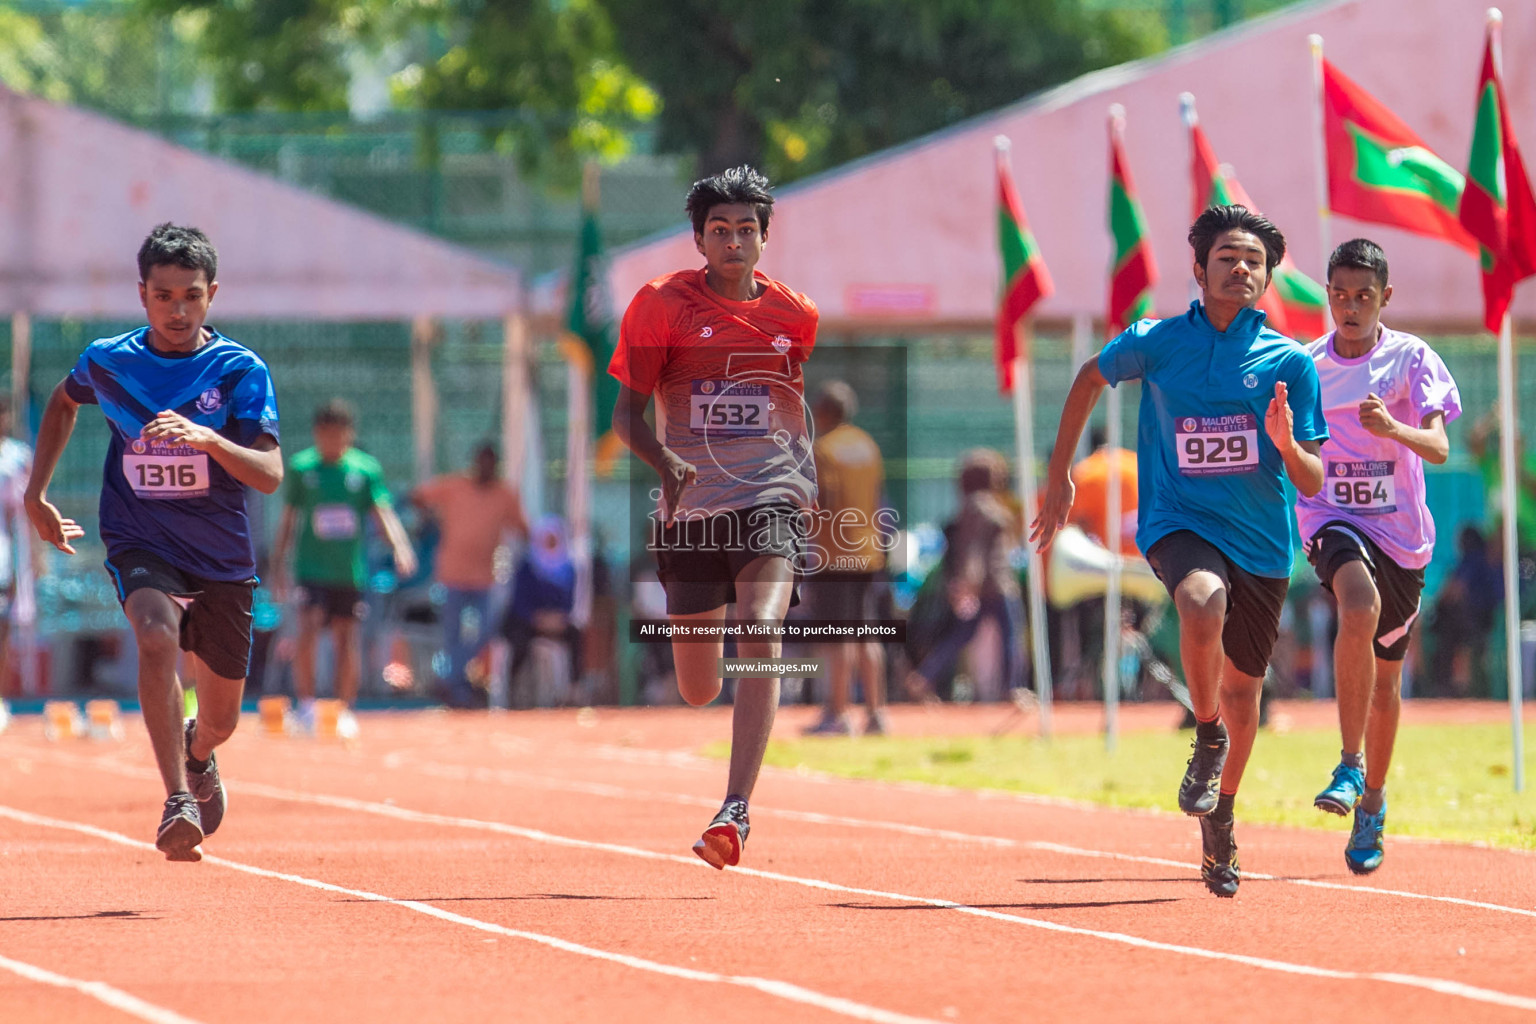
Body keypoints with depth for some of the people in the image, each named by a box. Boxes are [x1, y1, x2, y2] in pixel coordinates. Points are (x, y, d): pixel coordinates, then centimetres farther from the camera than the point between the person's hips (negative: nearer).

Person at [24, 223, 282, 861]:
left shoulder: (240, 371, -9)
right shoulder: (108, 362, -3)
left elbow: (270, 475, -19)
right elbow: (63, 402, 21)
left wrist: (209, 439, -37)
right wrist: (36, 493, 16)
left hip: (222, 561, 1)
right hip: (139, 544, -1)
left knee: (220, 722, 12)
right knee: (157, 635, -35)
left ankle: (195, 757, 52)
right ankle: (178, 802, -37)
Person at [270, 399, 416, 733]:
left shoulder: (366, 469, 2)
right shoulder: (301, 468, 2)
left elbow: (382, 512, -4)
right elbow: (288, 520, 8)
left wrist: (400, 547, -21)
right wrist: (278, 565, 6)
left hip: (351, 568, 1)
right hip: (311, 568, -1)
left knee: (347, 639, 4)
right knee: (308, 630, -17)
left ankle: (345, 711, 14)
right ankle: (305, 703, -7)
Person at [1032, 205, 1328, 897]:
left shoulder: (1289, 362, -1)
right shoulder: (1155, 344, -2)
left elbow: (1312, 483, -1)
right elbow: (1091, 379, 19)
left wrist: (1286, 445, -23)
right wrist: (1059, 475, 19)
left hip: (1263, 543, 2)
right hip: (1178, 522, -2)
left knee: (1242, 689, 12)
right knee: (1204, 602, -36)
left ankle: (1219, 821, 37)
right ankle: (1207, 736, -10)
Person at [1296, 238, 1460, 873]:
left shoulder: (1411, 358, -4)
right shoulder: (1305, 366, 2)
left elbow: (1439, 448, -15)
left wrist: (1393, 428, -34)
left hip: (1401, 530, 1)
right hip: (1333, 518, -1)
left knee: (1385, 679, 12)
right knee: (1359, 604, -34)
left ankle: (1372, 803, 34)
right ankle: (1349, 765, -28)